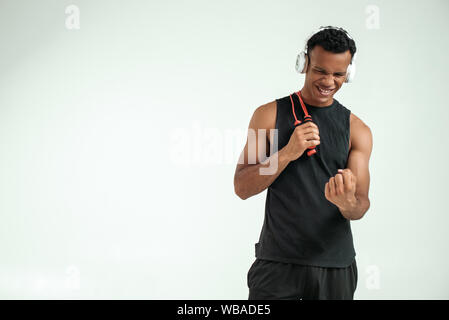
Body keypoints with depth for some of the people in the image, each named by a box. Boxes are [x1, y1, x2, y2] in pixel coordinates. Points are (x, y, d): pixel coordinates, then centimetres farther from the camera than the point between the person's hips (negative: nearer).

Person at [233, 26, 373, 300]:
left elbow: (361, 204, 0)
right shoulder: (270, 115, 0)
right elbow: (242, 188, -5)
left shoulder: (357, 130, 4)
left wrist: (348, 203, -24)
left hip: (336, 265, 2)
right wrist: (287, 153, -18)